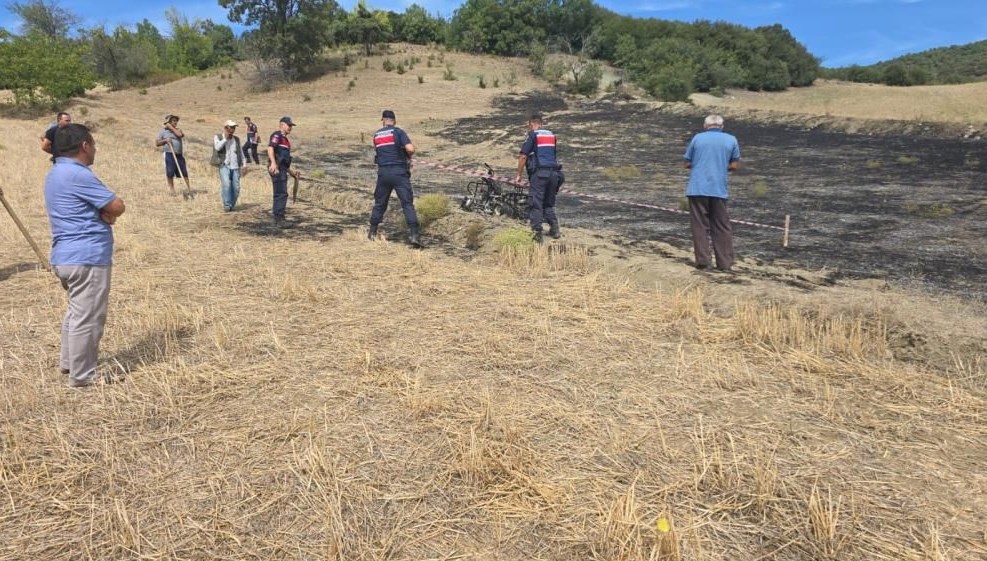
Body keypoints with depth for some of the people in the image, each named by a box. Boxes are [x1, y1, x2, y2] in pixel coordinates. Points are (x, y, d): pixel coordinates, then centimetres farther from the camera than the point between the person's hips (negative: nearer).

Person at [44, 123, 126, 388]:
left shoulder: (55, 173, 15)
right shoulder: (78, 175, -17)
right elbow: (117, 207, -17)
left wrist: (101, 215, -3)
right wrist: (104, 214, 1)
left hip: (66, 256, 11)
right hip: (87, 258, -11)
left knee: (77, 311, 23)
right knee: (87, 317, -1)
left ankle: (69, 362, 34)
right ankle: (82, 375, 7)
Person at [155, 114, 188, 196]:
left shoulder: (178, 130, 14)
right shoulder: (163, 131, 6)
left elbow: (180, 134, -11)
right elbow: (157, 143, 4)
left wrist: (171, 127, -5)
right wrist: (165, 140, -11)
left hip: (179, 154, 3)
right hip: (169, 154, -3)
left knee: (184, 172, 1)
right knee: (170, 172, -3)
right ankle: (171, 188, 8)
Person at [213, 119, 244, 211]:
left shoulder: (236, 139, 18)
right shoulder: (218, 137, 7)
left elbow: (240, 152, 21)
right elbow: (217, 147, -12)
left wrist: (243, 164, 13)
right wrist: (225, 138, -10)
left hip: (235, 167, 4)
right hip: (224, 166, -4)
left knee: (236, 187, -2)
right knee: (226, 184, -21)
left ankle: (231, 205, 11)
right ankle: (227, 205, -15)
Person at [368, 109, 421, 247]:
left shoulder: (376, 135, 12)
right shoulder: (398, 132, -3)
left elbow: (377, 154, 14)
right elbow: (410, 149, -14)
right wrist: (408, 156, 6)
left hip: (383, 172, 4)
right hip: (399, 172, -4)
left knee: (379, 203, 17)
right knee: (407, 203, -5)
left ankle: (372, 232, 25)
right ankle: (414, 234, -14)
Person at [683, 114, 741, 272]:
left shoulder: (697, 138, 5)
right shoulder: (731, 139, 6)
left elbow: (687, 164, 6)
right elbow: (734, 165, 6)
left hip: (697, 189, -1)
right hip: (720, 190, 1)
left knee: (700, 226, 4)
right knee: (722, 227, 8)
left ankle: (703, 261, 1)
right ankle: (725, 263, 9)